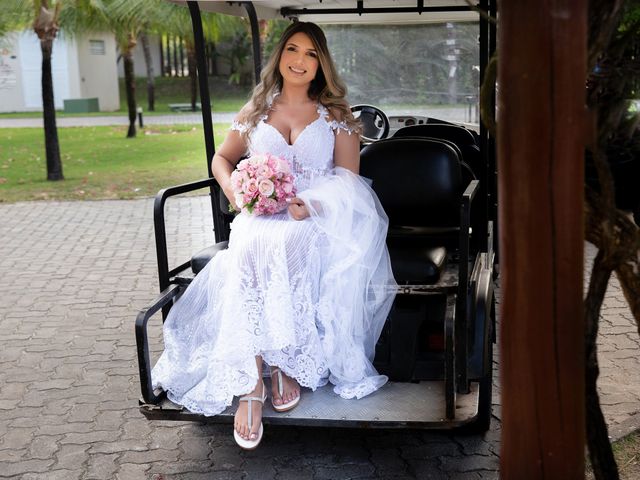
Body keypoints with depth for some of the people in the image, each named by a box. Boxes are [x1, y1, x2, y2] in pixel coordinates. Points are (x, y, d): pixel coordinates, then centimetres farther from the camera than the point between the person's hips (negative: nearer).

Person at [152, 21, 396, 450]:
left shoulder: (335, 115, 12)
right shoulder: (256, 111, 19)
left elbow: (348, 177, 3)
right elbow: (222, 159, 24)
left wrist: (309, 204, -17)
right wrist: (233, 190, 0)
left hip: (317, 220, -2)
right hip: (260, 217, 2)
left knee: (283, 245, -38)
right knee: (248, 254, -34)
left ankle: (287, 362, -27)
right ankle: (250, 381, -36)